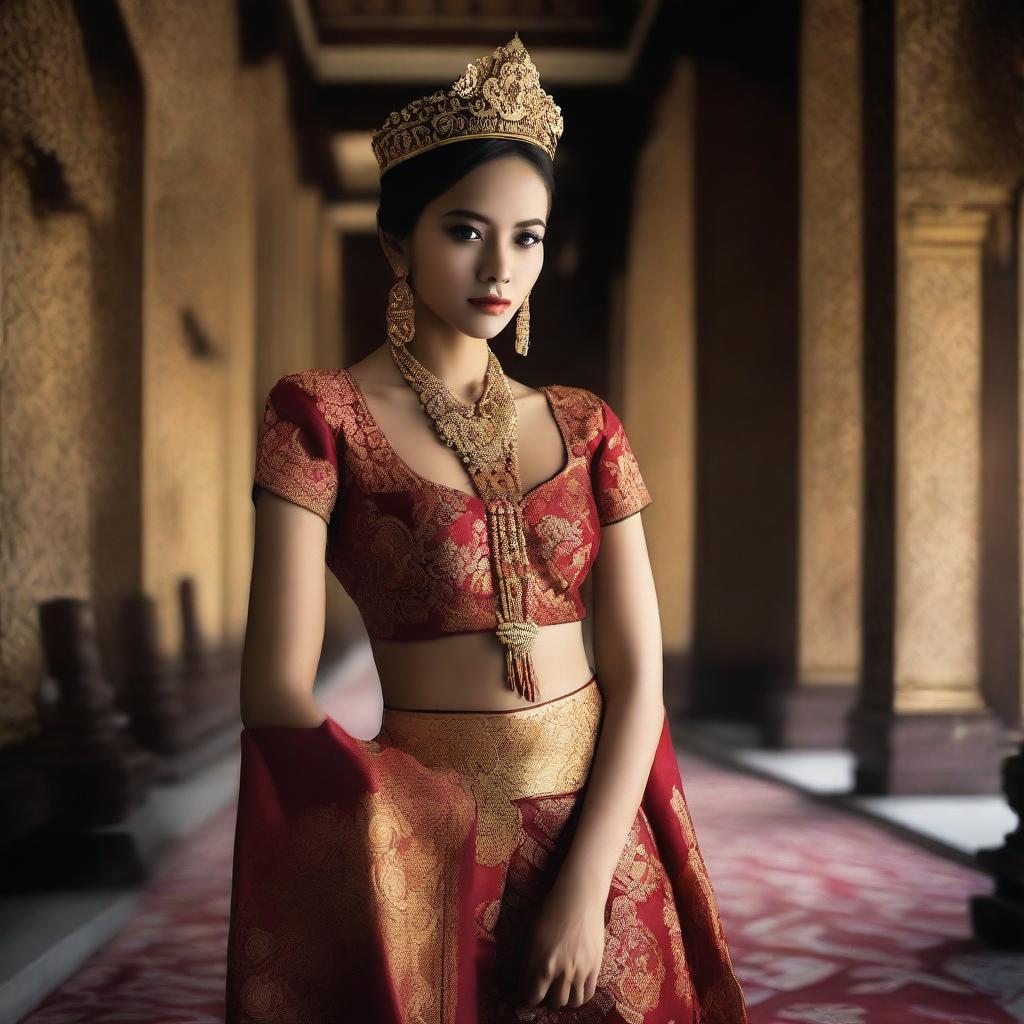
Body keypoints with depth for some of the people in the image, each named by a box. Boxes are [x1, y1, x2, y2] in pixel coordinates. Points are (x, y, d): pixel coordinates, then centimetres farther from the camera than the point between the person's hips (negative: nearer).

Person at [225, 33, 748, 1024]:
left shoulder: (585, 427, 3)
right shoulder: (321, 414, -8)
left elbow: (638, 674, -2)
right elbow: (279, 693, -13)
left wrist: (587, 885, -12)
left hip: (601, 834, 3)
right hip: (424, 856, -3)